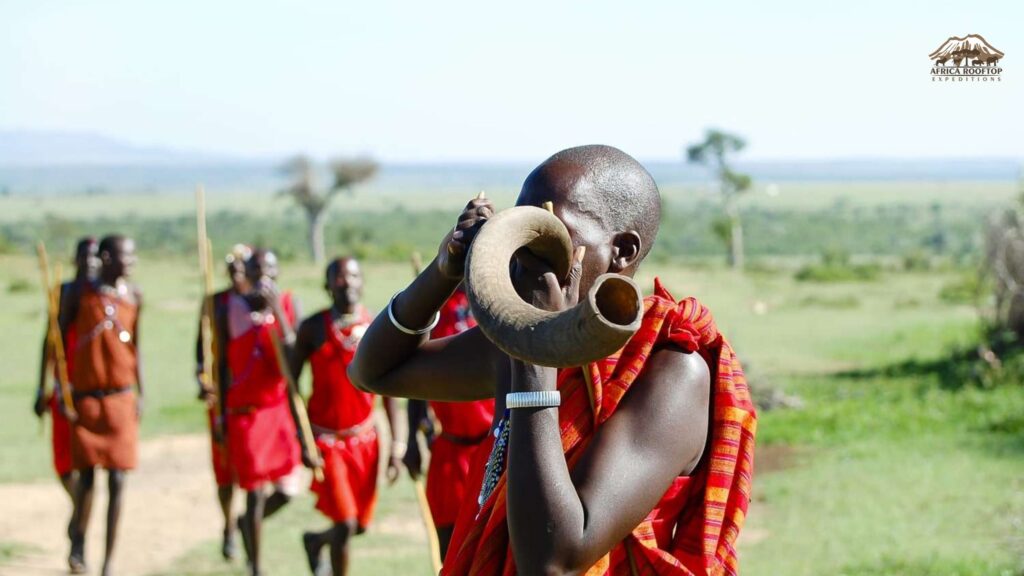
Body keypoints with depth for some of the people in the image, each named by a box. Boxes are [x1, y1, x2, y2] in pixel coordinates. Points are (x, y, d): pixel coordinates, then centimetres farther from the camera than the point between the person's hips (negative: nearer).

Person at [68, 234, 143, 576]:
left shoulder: (133, 297, 4)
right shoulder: (81, 294, -4)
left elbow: (135, 346, 11)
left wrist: (140, 395, 7)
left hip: (121, 398, 2)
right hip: (86, 397, -2)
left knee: (117, 481, 0)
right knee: (87, 474, -6)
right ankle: (78, 540, 20)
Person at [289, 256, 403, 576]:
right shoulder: (314, 328, -7)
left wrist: (395, 446, -1)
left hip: (364, 438, 3)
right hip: (325, 439, -3)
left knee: (360, 523, 11)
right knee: (345, 524, -11)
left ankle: (316, 540, 42)